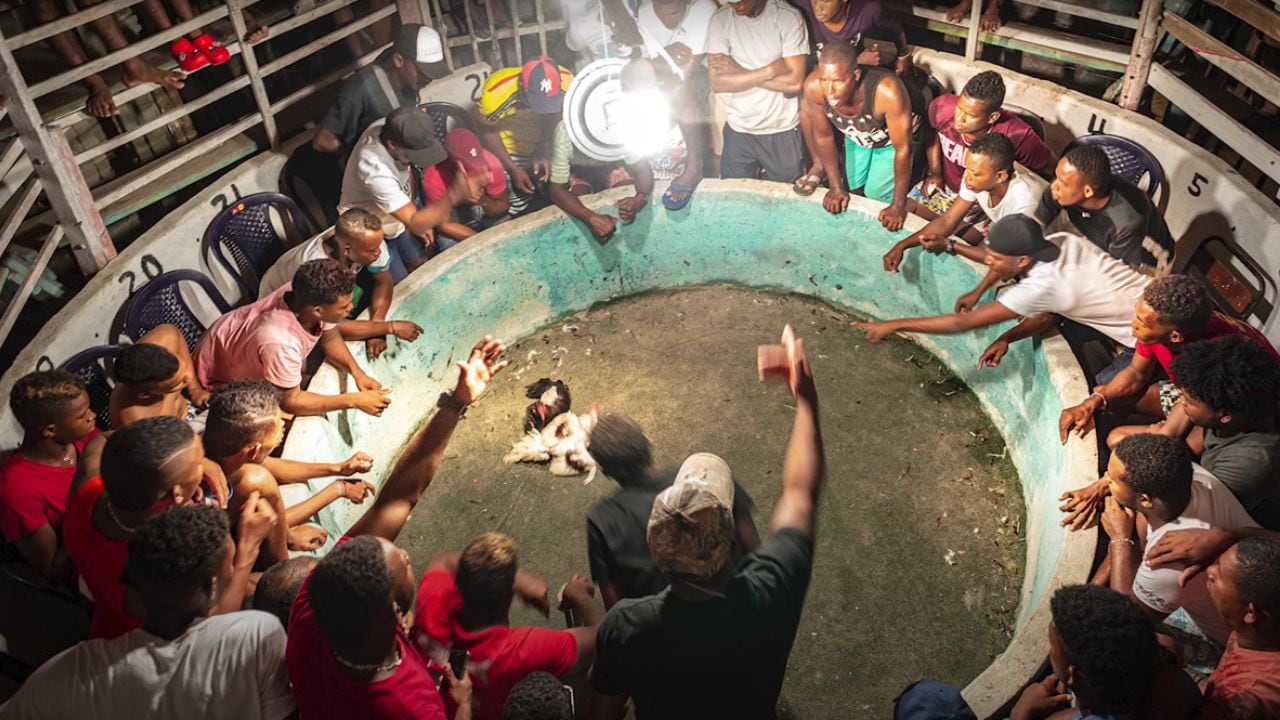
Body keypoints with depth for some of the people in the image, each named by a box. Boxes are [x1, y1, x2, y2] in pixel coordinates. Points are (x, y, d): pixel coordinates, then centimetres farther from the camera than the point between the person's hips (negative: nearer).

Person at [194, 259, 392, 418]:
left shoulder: (306, 296, -26)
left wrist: (357, 372, -19)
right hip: (223, 375, -7)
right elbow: (290, 401, -30)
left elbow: (330, 338, -4)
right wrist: (354, 400, -30)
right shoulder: (281, 344, -45)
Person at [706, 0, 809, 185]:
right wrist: (770, 70, -19)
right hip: (738, 130, 2)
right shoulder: (720, 19, -5)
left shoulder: (789, 17, -12)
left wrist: (739, 72, -16)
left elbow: (794, 81, -18)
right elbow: (717, 83, -12)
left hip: (783, 131, -2)